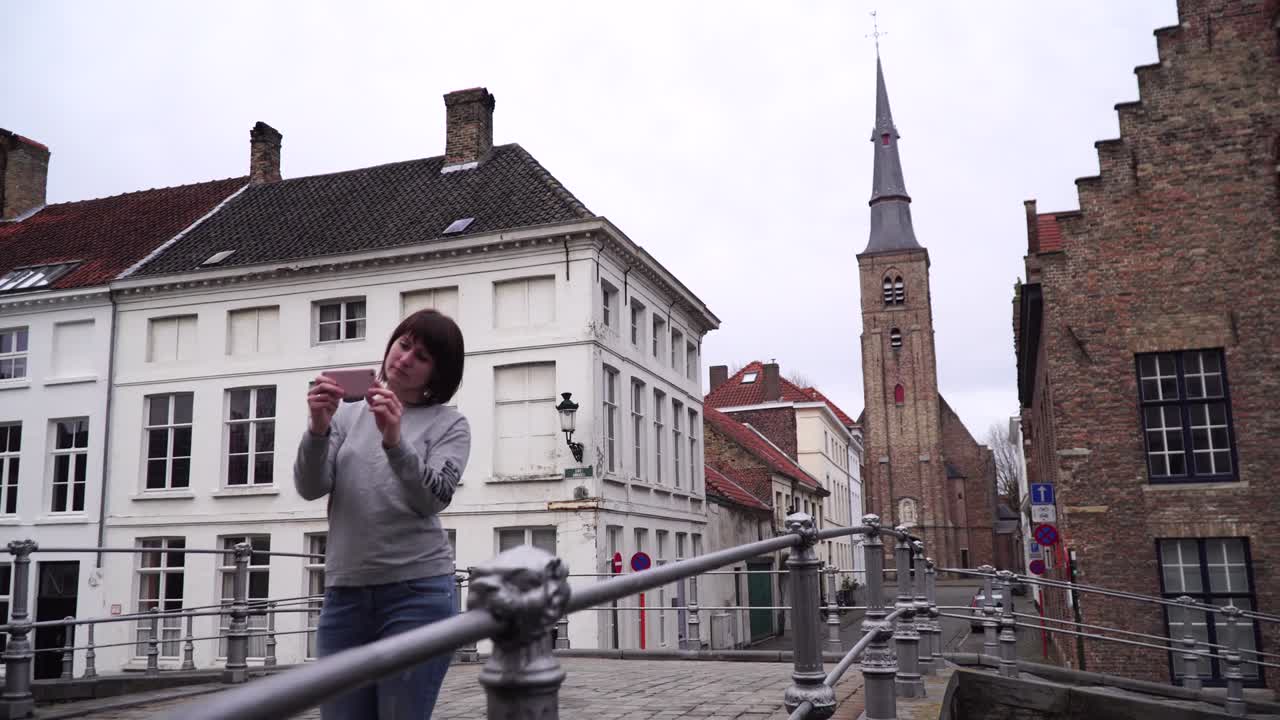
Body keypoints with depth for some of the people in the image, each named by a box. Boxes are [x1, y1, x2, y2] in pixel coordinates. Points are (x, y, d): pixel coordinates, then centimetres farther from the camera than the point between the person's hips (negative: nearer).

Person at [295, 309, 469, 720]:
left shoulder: (448, 424, 4)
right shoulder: (348, 414, 12)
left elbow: (434, 498, -10)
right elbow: (310, 488, -1)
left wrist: (394, 440, -24)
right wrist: (318, 428, -18)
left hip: (416, 592, -3)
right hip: (344, 594, 3)